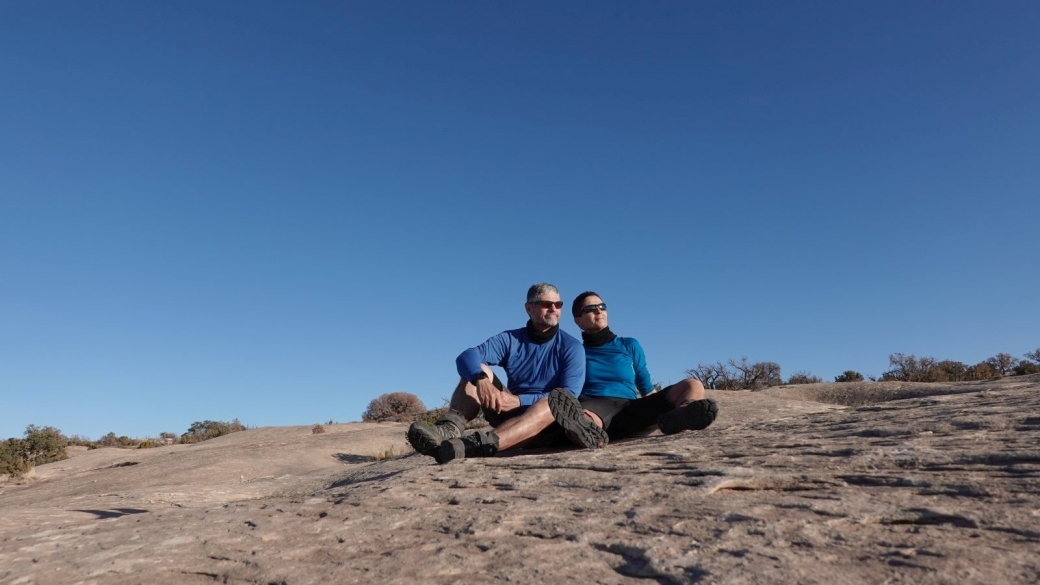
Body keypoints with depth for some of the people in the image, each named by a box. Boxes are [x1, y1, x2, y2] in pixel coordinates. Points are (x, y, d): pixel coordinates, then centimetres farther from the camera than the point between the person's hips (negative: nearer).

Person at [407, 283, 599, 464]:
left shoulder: (572, 347, -4)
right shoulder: (510, 339, 3)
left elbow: (569, 395, -17)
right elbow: (466, 357, -14)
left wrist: (519, 400, -29)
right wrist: (481, 380, -37)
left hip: (552, 420, -3)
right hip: (509, 411, 3)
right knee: (478, 370, -13)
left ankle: (475, 444, -57)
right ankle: (450, 428, -40)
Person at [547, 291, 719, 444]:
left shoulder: (629, 345, 26)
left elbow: (648, 390, 24)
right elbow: (565, 392, 16)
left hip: (631, 408, 3)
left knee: (693, 385, -17)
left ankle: (676, 417, -52)